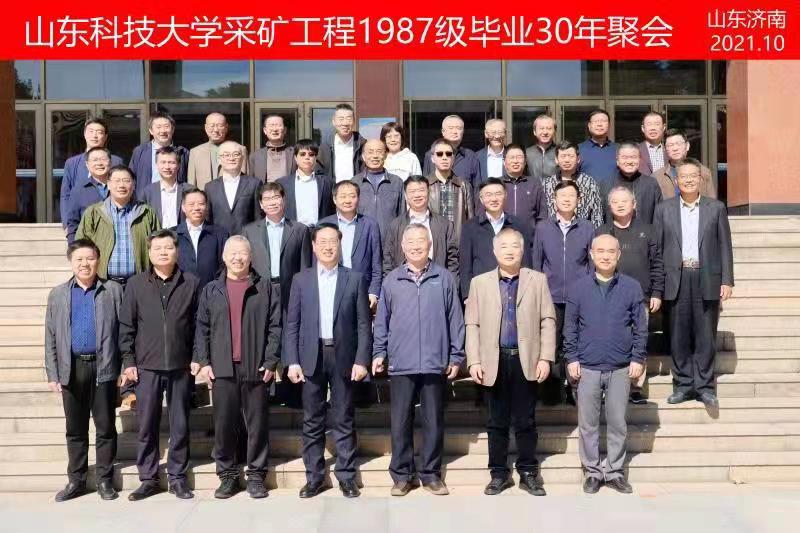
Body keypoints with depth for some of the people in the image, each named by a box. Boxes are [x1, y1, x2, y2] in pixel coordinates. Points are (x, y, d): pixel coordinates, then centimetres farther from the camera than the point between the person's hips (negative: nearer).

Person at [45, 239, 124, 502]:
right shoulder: (58, 294, 9)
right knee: (75, 428, 11)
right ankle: (76, 480, 21)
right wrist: (52, 374, 2)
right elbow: (50, 337, 8)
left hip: (104, 367, -2)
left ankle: (104, 479, 15)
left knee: (105, 426, 4)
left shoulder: (113, 291, 2)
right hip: (72, 369, 2)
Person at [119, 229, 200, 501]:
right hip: (147, 367, 0)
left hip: (181, 366, 0)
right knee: (146, 425, 5)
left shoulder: (192, 283, 3)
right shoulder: (136, 284, 5)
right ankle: (148, 479, 17)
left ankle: (177, 477, 18)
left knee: (180, 425, 6)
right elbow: (126, 325, 6)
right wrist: (128, 361, 1)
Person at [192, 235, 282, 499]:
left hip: (256, 368, -1)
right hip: (222, 369, 1)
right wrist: (203, 361, 1)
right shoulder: (211, 290, 11)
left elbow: (275, 326, 1)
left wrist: (270, 361, -5)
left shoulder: (265, 288, 5)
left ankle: (256, 475, 14)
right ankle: (227, 475, 16)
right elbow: (202, 329, 10)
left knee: (257, 423, 3)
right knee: (224, 424, 4)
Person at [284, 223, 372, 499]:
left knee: (344, 421, 4)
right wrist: (292, 361, -3)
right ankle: (314, 477, 15)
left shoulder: (355, 279, 4)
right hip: (311, 357, 1)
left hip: (343, 357, -1)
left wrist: (362, 360, -7)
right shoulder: (301, 279, 7)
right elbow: (292, 324, 5)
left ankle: (346, 476, 13)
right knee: (312, 422, 6)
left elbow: (363, 324, 2)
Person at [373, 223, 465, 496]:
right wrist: (379, 353, 6)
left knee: (434, 421, 6)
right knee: (400, 422, 5)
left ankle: (431, 473, 18)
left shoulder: (444, 279, 3)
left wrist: (456, 357, 3)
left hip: (435, 363, 0)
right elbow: (382, 321, 11)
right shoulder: (391, 280, 6)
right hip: (401, 364, 1)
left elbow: (455, 320, 4)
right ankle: (402, 474, 16)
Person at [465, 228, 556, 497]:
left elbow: (548, 321, 2)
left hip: (526, 360, -1)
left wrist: (545, 358, -6)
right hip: (494, 361, 1)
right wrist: (474, 361, -5)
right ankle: (499, 474, 18)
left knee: (525, 421, 6)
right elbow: (472, 325, 3)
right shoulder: (479, 282, 7)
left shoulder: (537, 280, 6)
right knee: (497, 422, 8)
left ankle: (529, 473, 17)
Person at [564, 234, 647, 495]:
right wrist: (571, 358, -3)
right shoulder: (579, 287, 1)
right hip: (587, 367, 0)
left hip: (621, 368, 0)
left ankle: (614, 471, 20)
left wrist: (638, 359, -2)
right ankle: (592, 471, 18)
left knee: (617, 423, 8)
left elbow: (640, 326, 3)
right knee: (588, 423, 6)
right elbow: (570, 327, 3)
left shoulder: (632, 287, 0)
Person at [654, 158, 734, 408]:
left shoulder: (716, 208, 7)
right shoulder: (664, 209, 8)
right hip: (676, 280, 1)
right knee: (679, 336, 5)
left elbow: (724, 246, 6)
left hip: (707, 279, 0)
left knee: (705, 336, 3)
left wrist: (727, 281, -1)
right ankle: (683, 384, 15)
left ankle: (704, 385, 12)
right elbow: (657, 248, 6)